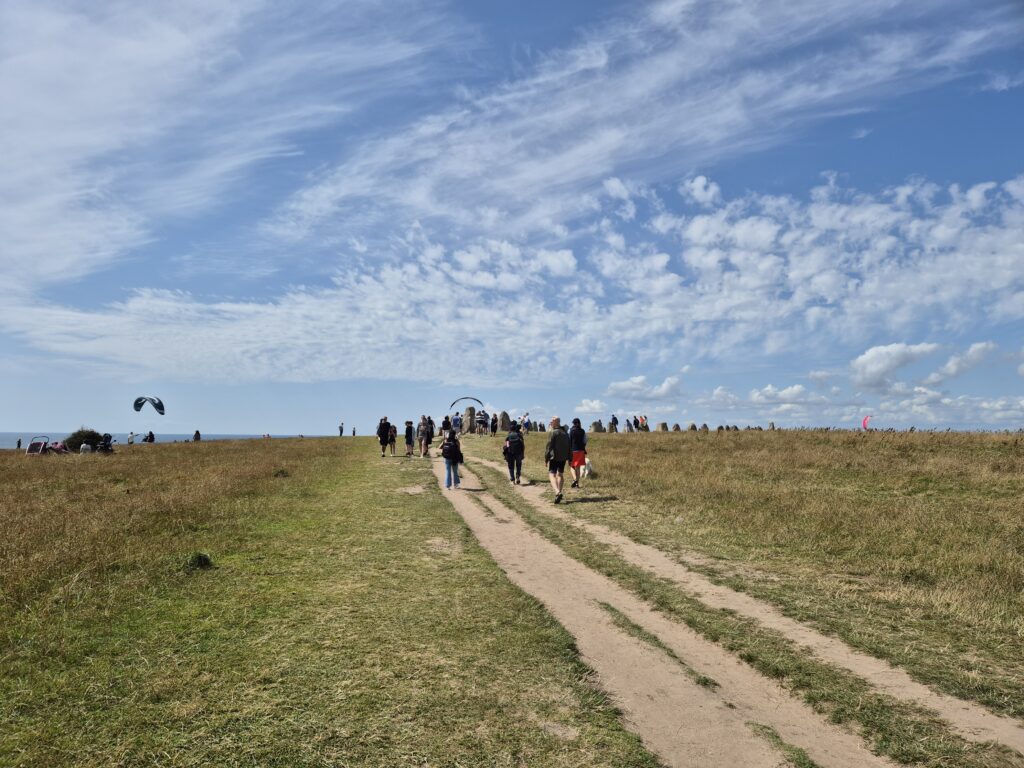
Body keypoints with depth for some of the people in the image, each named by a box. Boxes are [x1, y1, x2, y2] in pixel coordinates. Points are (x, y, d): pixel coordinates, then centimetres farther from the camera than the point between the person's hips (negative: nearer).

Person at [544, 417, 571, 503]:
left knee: (552, 474, -10)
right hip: (563, 457, 7)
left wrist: (546, 458, -9)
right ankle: (559, 492, 26)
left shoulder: (553, 433, -10)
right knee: (560, 474, 20)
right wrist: (569, 458, 19)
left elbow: (549, 446, -13)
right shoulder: (565, 433, 13)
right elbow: (569, 447, 16)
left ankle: (557, 492, -30)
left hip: (554, 457, -7)